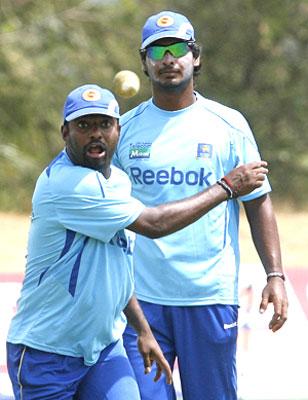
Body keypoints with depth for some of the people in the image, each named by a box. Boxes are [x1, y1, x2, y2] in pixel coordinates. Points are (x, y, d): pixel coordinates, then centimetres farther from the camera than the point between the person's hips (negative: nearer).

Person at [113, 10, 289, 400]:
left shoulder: (229, 125, 4)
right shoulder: (126, 128, 8)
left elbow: (258, 203, 5)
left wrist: (275, 275, -5)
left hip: (210, 298, -1)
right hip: (140, 298, 1)